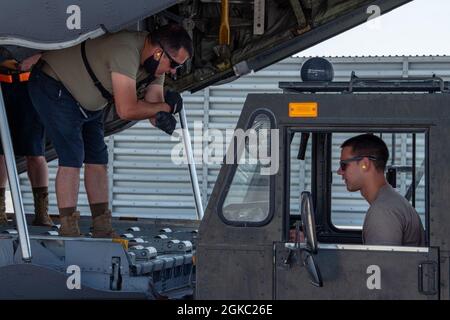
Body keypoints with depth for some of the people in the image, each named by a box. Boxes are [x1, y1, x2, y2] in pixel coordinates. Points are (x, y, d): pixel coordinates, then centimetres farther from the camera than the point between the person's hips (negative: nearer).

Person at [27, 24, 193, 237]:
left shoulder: (156, 61, -5)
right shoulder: (126, 51, -35)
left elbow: (153, 103, -7)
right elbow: (127, 110, -36)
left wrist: (162, 117, -31)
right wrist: (166, 106, -23)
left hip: (86, 102, 10)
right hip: (53, 88, -10)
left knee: (98, 159, 4)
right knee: (72, 158, -16)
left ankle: (103, 231, 6)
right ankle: (68, 232, -14)